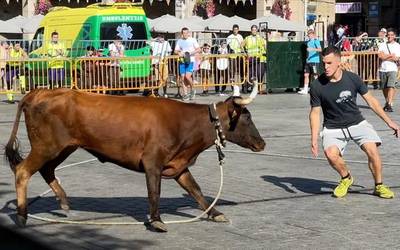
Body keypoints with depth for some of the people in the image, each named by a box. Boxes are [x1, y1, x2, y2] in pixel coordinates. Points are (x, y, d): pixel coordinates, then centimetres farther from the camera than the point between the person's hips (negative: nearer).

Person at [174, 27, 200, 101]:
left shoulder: (192, 40, 4)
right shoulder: (179, 41, 14)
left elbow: (198, 49, 2)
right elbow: (176, 50, 16)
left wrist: (191, 53, -13)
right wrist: (179, 53, -7)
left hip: (190, 61, -4)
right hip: (182, 61, 4)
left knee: (187, 76, -17)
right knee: (183, 78, -2)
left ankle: (192, 90, 8)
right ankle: (185, 94, 6)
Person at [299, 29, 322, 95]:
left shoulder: (316, 41, -8)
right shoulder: (308, 41, 16)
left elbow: (320, 49, -21)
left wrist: (312, 49, -35)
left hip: (314, 61, -8)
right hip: (308, 61, 8)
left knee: (315, 76, -2)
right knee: (306, 75, 4)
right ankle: (305, 90, 7)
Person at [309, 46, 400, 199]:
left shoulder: (352, 79, -11)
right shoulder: (317, 86, -13)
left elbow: (370, 100, 1)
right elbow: (315, 113, -4)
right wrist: (314, 139, -14)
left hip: (357, 124, 1)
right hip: (333, 128, -1)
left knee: (372, 149, -23)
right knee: (331, 154, -28)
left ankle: (379, 186, 1)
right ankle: (346, 178, 5)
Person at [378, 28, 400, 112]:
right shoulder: (383, 45, 11)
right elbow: (380, 55, -5)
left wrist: (385, 56, -7)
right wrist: (391, 55, -6)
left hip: (392, 69, -3)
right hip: (383, 69, 4)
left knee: (391, 87, -17)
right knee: (384, 88, 10)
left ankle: (389, 105, -23)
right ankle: (387, 102, 27)